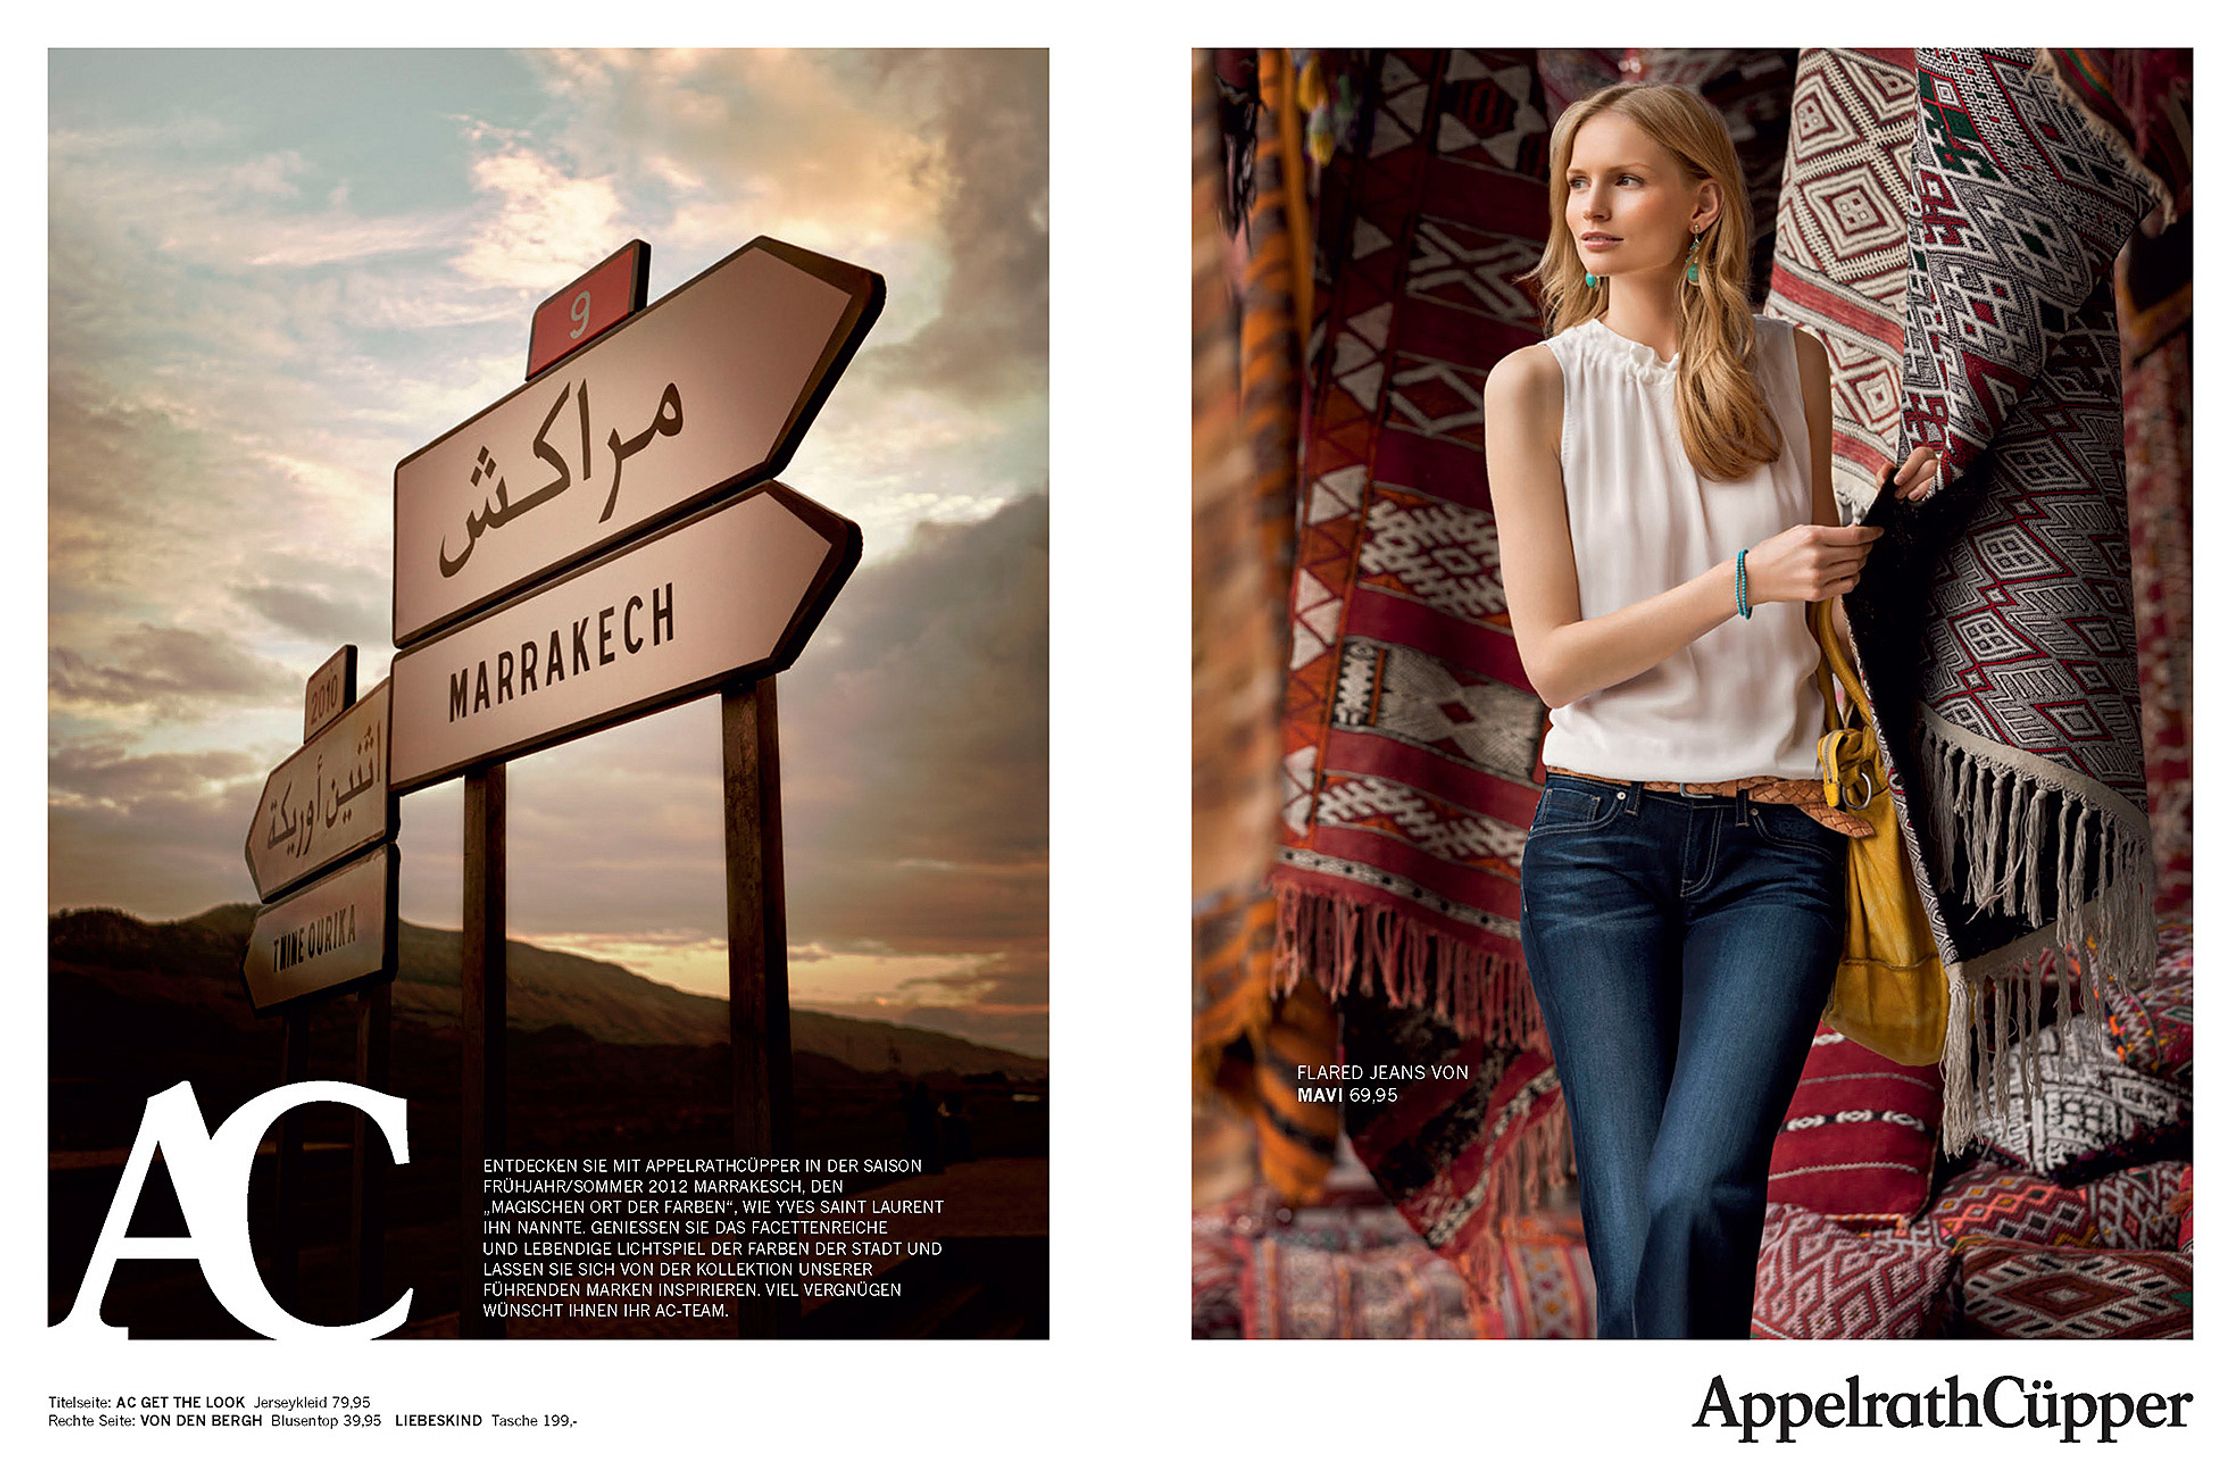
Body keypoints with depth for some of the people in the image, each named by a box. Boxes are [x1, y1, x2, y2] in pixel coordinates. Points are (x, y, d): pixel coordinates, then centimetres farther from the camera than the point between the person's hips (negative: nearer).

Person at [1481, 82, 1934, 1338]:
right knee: (1633, 1236, -7)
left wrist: (1892, 525, 1)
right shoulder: (1537, 384, 2)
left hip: (1778, 843, 1)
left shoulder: (1791, 361, 10)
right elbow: (1553, 657, -4)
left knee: (1701, 1198, -18)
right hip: (1603, 839, -1)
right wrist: (1744, 582, -15)